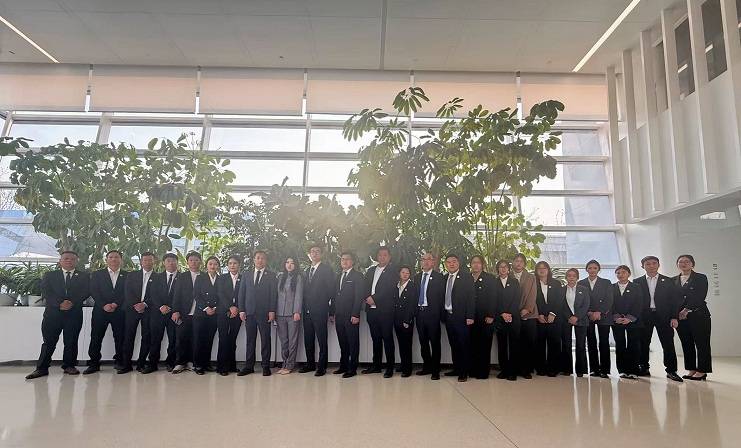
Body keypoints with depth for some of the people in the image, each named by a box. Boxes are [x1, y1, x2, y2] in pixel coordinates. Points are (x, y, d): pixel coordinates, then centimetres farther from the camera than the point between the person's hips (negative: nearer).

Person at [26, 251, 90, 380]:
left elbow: (86, 292, 0)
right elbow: (45, 292, 1)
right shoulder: (49, 275, 14)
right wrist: (59, 304, -14)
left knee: (71, 341, 2)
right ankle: (42, 368, 7)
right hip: (52, 312, 0)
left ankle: (69, 366, 13)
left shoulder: (84, 276, 12)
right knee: (49, 341, 0)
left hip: (74, 313, 0)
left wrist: (72, 302, -15)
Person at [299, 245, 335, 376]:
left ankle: (322, 366, 5)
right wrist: (305, 305, 7)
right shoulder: (307, 270, 17)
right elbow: (306, 290, 17)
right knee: (308, 339, 11)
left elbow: (332, 287, -6)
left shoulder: (327, 269, -3)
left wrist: (324, 303, -7)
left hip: (320, 311, -6)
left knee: (322, 340, -2)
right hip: (307, 310, 6)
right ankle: (310, 364, 22)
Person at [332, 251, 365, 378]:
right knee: (342, 342, 12)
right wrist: (333, 312, 10)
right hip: (339, 315, 6)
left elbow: (359, 296, -10)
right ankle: (343, 366, 21)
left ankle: (353, 368, 8)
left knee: (353, 342, 1)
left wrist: (355, 315, -16)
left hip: (351, 316, -6)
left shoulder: (357, 276, -4)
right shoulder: (338, 276, 17)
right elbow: (335, 295, 17)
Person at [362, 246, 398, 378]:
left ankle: (390, 367, 6)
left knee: (387, 338, -1)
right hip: (371, 309, 5)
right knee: (375, 338, 12)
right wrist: (368, 298, -7)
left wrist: (374, 298, -15)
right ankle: (376, 365, 21)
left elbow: (389, 290, -11)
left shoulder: (393, 271, -1)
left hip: (385, 310, -5)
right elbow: (366, 287, 11)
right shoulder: (371, 270, 17)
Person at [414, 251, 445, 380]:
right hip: (419, 312, 5)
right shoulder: (417, 277, 13)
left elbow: (441, 296, -6)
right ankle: (427, 367, 26)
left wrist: (438, 313, -11)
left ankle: (435, 371, 9)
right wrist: (415, 310, 4)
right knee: (423, 342, 13)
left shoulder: (438, 277, -3)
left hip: (432, 313, -5)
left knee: (435, 342, 1)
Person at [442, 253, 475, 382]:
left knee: (464, 345, 1)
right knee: (453, 345, 12)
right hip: (448, 316, 5)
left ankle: (464, 372, 10)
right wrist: (443, 314, 5)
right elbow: (443, 297, 12)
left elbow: (471, 298, -9)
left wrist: (470, 317, -14)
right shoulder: (444, 279, 11)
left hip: (461, 317, -5)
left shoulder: (466, 278, -5)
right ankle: (456, 368, 22)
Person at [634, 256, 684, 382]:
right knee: (643, 343, 5)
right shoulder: (637, 282, 7)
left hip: (663, 316, -1)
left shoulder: (668, 281, 6)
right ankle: (644, 368, 15)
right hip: (644, 316, 1)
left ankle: (671, 370, 5)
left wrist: (674, 317, -5)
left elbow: (675, 300, 4)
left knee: (668, 343, -3)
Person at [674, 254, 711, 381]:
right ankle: (691, 370, 12)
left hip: (698, 315, -4)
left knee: (701, 344, -2)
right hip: (680, 316, 4)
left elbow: (700, 297, -10)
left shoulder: (701, 278, 1)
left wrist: (686, 310, -16)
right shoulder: (673, 280, 14)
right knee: (686, 345, 6)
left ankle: (702, 371, 4)